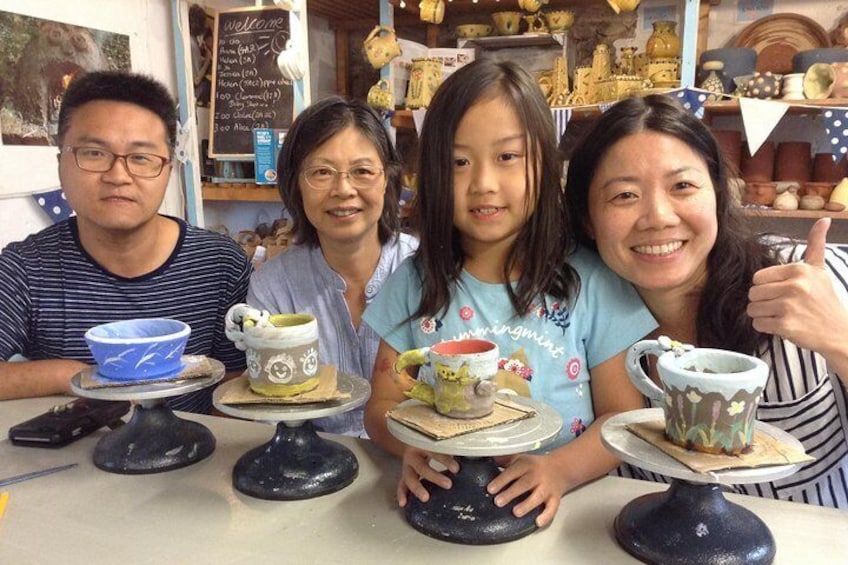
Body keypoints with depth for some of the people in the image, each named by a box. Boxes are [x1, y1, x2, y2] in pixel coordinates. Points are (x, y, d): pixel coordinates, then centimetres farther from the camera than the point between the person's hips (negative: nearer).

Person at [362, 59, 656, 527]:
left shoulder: (591, 284, -2)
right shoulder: (413, 284, 3)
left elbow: (623, 416, 1)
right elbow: (382, 405, 5)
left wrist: (561, 469, -17)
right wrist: (411, 445, -16)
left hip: (550, 513, 0)